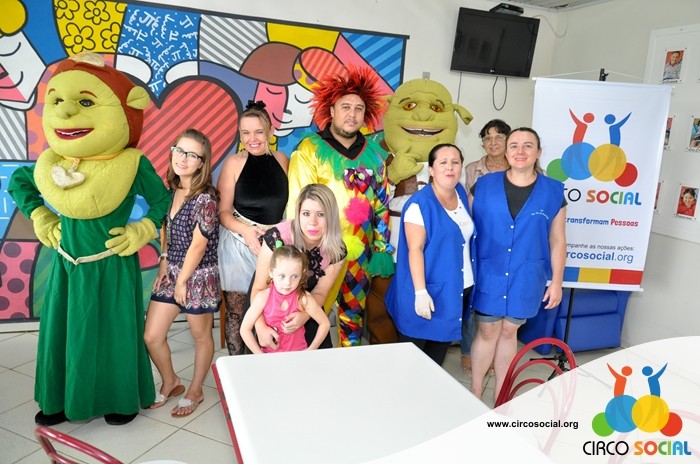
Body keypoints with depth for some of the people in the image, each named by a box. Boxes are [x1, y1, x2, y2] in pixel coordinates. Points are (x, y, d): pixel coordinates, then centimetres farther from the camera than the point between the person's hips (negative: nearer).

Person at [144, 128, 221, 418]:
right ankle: (170, 382, 37)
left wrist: (183, 280, -11)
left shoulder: (205, 198, -20)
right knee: (152, 337, 10)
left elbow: (198, 244, -18)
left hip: (198, 276, -7)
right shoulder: (170, 191, 2)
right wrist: (165, 260, 4)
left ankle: (195, 392, 35)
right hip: (171, 272, 7)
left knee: (201, 337, 14)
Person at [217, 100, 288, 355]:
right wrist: (245, 229, -22)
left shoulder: (282, 160, 4)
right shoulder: (234, 163, -4)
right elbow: (223, 211, -5)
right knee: (236, 310, 7)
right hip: (239, 243, -2)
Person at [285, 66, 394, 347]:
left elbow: (381, 204, 12)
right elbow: (298, 204, -8)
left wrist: (382, 249, 10)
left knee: (354, 315, 16)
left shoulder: (373, 155, 7)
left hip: (359, 253, 4)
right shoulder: (310, 149, -6)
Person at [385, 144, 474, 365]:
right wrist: (420, 292, -25)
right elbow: (415, 250, -19)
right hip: (429, 291, -7)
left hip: (458, 290, 7)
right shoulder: (420, 203, -16)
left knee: (440, 349, 19)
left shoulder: (461, 193, 6)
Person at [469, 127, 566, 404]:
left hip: (526, 277, 1)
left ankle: (500, 394, 31)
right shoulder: (484, 185, -3)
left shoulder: (553, 192, -2)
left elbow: (557, 241, 2)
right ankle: (475, 392, 27)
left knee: (509, 331, 14)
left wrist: (557, 281, 1)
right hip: (489, 274, -1)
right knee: (487, 331, 7)